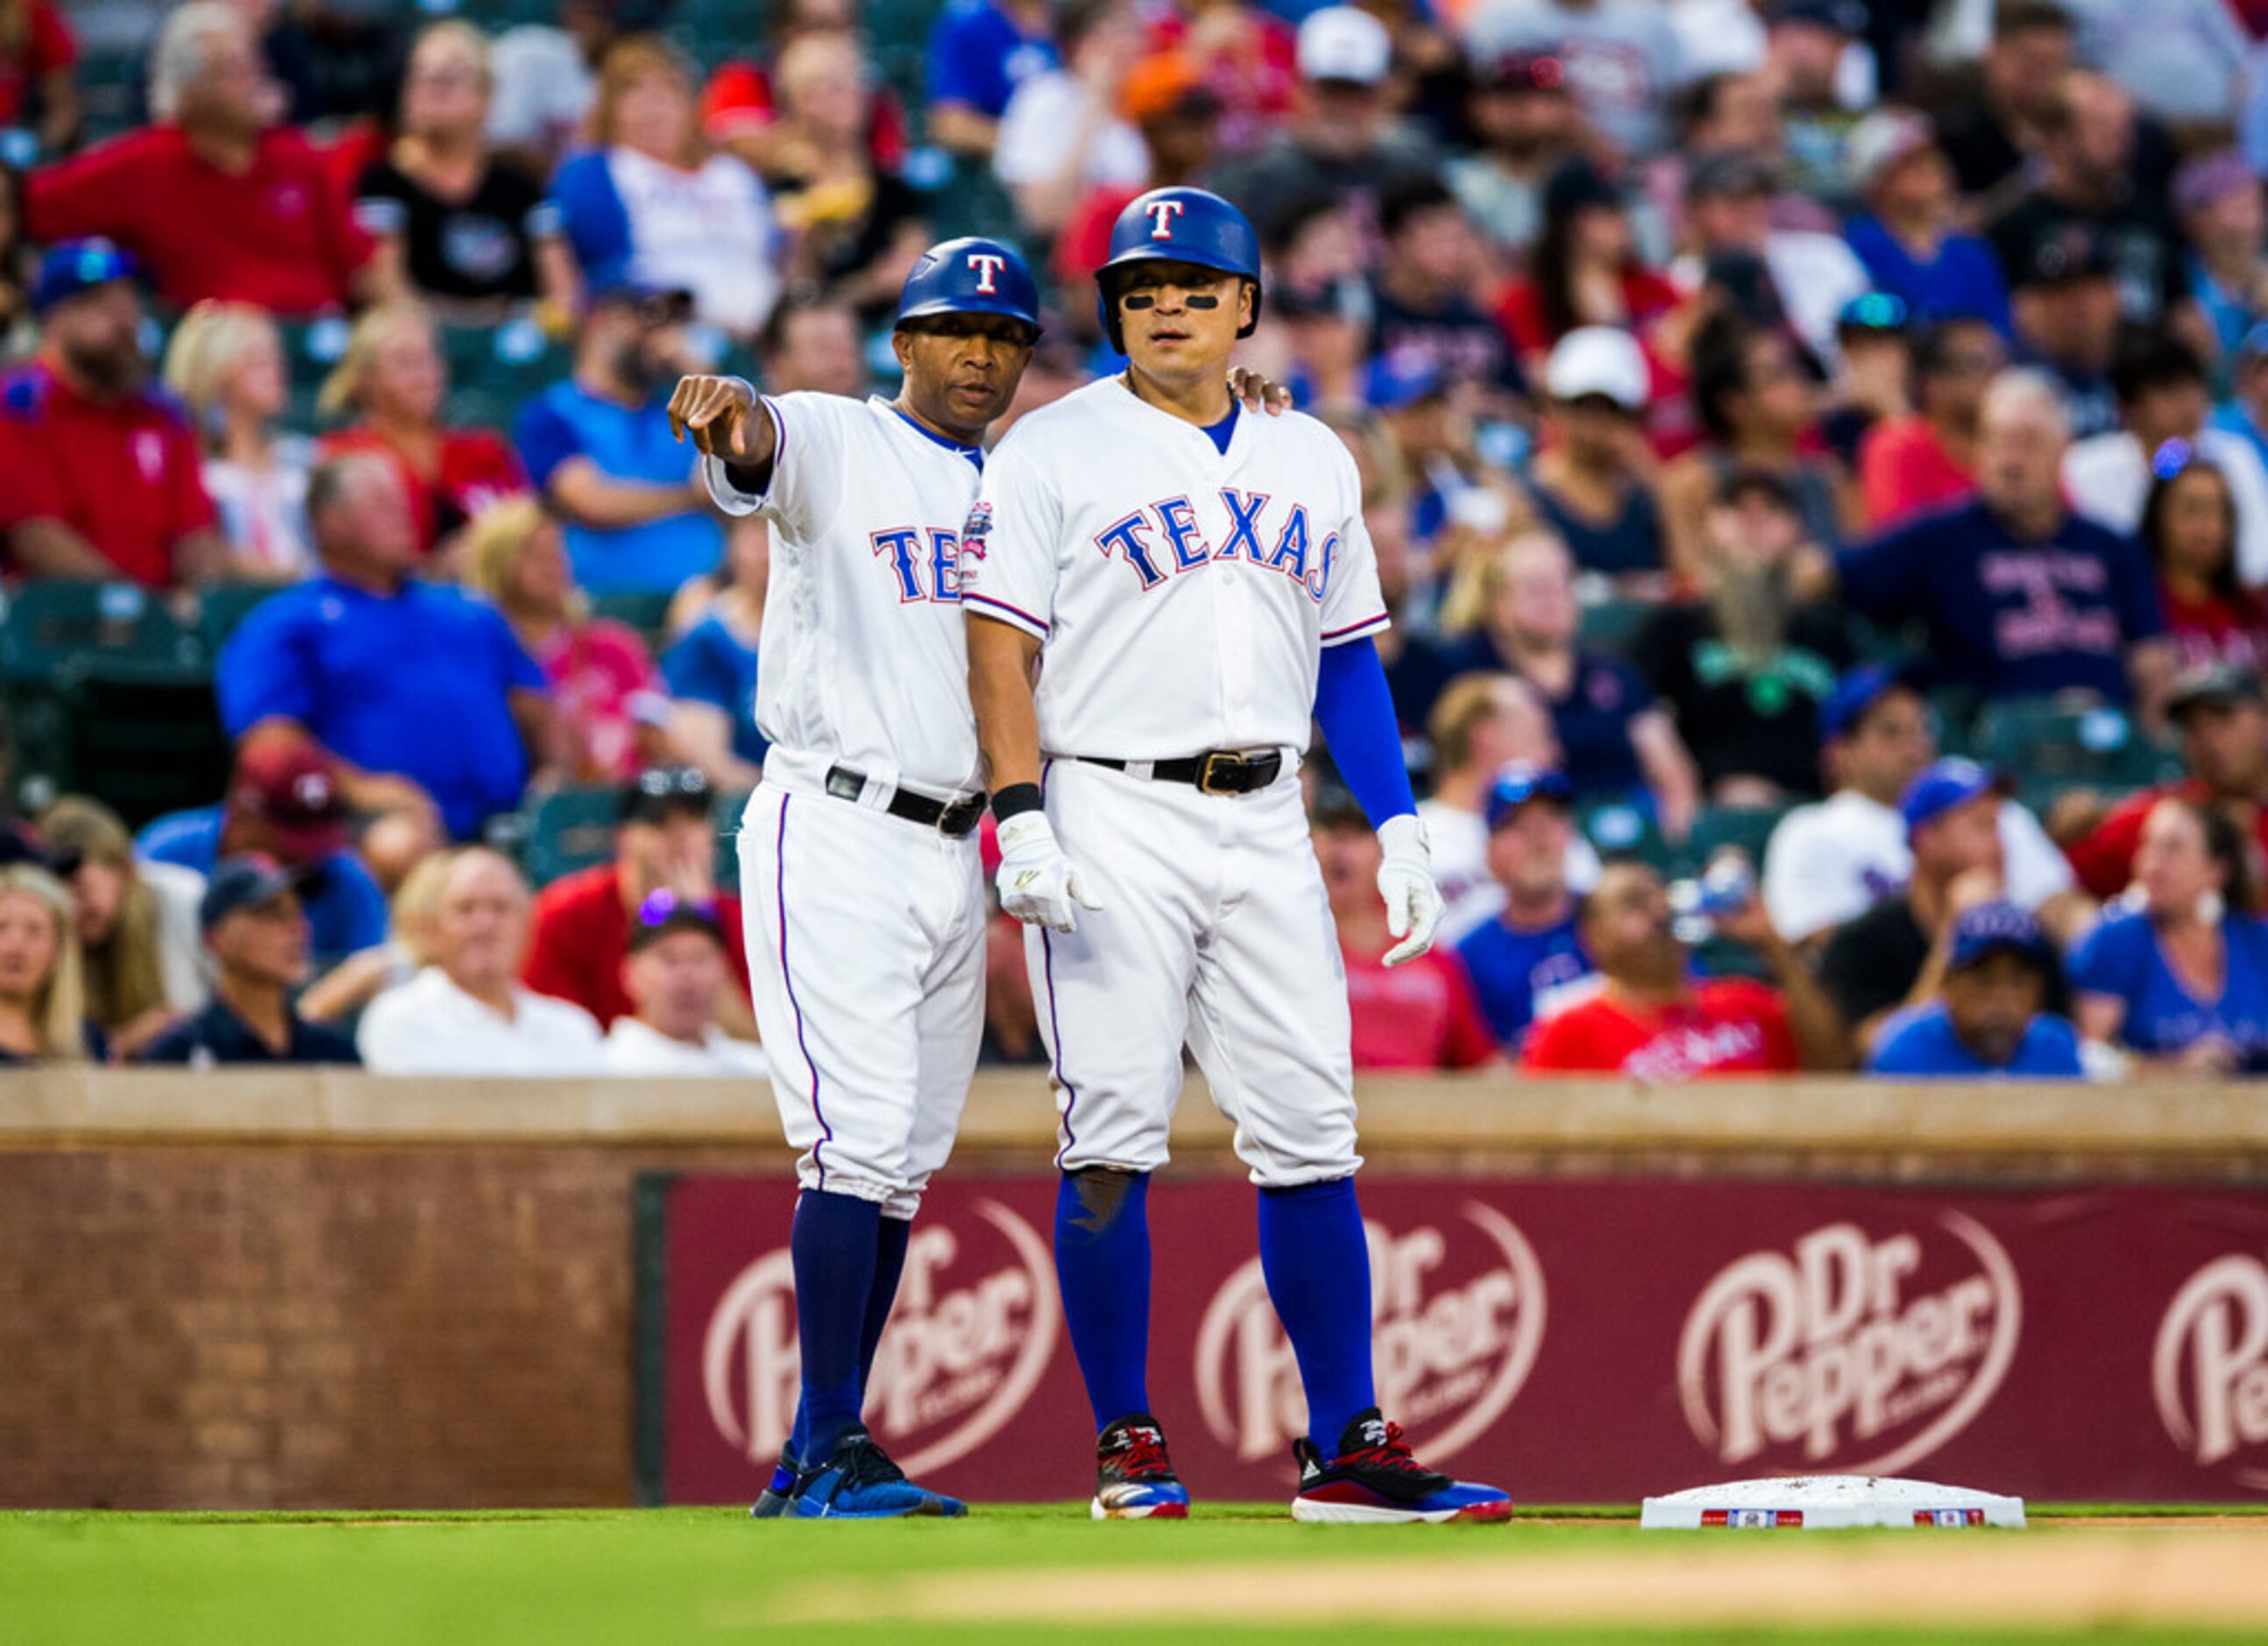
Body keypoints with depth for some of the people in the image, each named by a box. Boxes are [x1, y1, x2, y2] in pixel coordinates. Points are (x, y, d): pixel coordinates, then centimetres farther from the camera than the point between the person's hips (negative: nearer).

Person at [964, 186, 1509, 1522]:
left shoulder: (1313, 460, 15)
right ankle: (1129, 1446, 0)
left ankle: (1346, 1446, 3)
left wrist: (1398, 825, 9)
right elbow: (1001, 652, -4)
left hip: (1267, 831, 4)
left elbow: (1348, 655, 18)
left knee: (1311, 1136, 0)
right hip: (1110, 821, -4)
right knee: (1114, 1142, -6)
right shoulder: (1054, 452, 1)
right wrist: (1023, 821, -16)